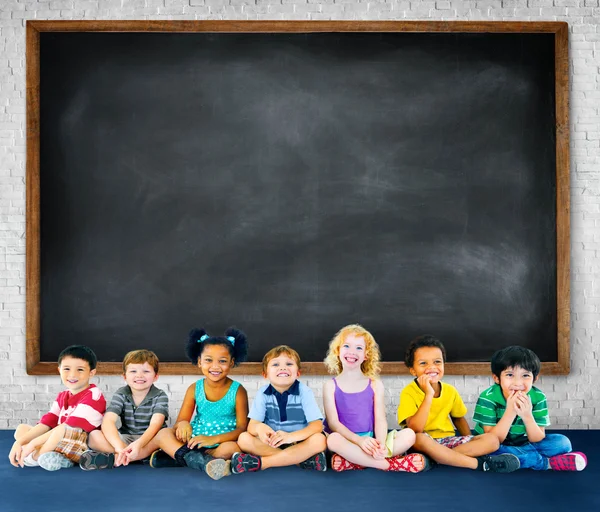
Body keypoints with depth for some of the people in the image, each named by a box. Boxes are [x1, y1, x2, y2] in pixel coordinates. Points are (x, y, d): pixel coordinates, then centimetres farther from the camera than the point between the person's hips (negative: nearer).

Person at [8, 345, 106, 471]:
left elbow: (70, 426, -21)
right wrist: (19, 442, -11)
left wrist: (34, 443, -20)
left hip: (83, 448, -8)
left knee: (68, 429, -36)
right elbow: (46, 423, 4)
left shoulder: (93, 396, -13)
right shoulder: (62, 396, 13)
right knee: (21, 429, 7)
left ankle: (36, 456, -13)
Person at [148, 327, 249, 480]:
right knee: (163, 434, -19)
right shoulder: (195, 389, 3)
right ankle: (200, 461, -36)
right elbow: (181, 421, 1)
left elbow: (242, 428, -12)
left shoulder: (238, 391, -5)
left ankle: (176, 457, -26)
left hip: (221, 444, -3)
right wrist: (182, 424, -26)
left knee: (233, 447, -36)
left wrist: (213, 439, -27)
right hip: (193, 443, 3)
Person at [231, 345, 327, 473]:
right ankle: (304, 459, -27)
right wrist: (259, 428, -37)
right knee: (244, 438, -23)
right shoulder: (263, 394, -3)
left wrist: (291, 436, -36)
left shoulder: (304, 392, -8)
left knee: (319, 440, -31)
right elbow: (252, 425, -10)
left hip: (299, 444, -1)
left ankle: (260, 462, -30)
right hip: (271, 444, 2)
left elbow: (317, 425, -17)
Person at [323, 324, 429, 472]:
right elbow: (333, 422, -6)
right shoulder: (331, 386, 4)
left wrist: (381, 445, -21)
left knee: (409, 434, -19)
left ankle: (352, 462, -28)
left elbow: (380, 419, 0)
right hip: (346, 442, -3)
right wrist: (360, 440, -22)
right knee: (333, 439, -37)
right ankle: (390, 464, -27)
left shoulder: (375, 385, 9)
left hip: (370, 442, 3)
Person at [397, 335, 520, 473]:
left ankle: (436, 457, -24)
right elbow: (415, 429, -25)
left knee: (492, 440, -12)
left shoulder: (450, 391, 3)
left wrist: (472, 444, 3)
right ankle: (479, 463, -28)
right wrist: (429, 395, -28)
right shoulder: (409, 393, -13)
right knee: (419, 439, -40)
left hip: (447, 440, 5)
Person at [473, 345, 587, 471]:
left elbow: (537, 440, -12)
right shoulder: (488, 398, -22)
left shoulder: (538, 398, -13)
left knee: (562, 442, -11)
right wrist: (510, 412, -35)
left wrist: (527, 416, -31)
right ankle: (547, 462, -21)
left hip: (523, 444, 2)